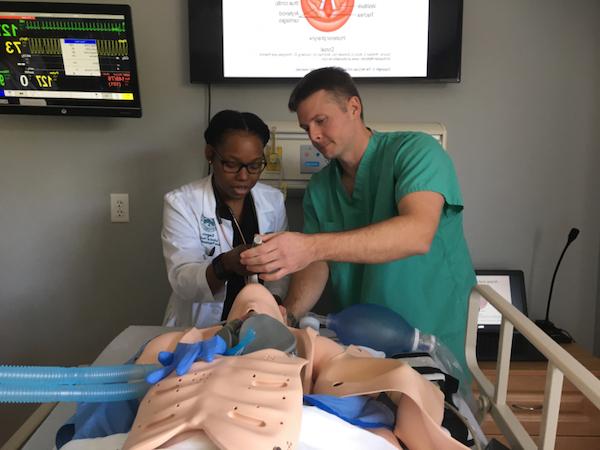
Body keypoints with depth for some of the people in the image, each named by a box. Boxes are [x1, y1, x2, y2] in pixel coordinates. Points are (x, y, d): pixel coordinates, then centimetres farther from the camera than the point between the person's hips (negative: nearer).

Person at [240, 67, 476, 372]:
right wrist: (287, 316, -17)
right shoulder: (318, 188, 7)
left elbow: (417, 234, -29)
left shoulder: (416, 150, -11)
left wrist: (313, 245, -37)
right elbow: (317, 267, 3)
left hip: (433, 335, -4)